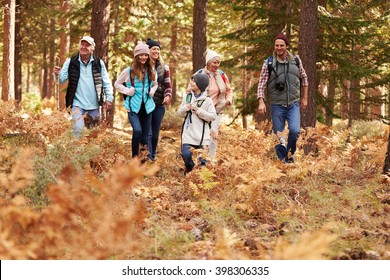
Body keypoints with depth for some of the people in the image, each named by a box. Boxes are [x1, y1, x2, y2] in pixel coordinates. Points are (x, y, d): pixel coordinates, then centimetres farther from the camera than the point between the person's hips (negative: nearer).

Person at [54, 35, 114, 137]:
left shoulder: (99, 63, 1)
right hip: (77, 104, -2)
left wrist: (109, 99, -4)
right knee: (78, 129, -20)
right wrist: (57, 74, -27)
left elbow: (106, 82, 4)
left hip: (94, 106, 2)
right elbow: (62, 79, -5)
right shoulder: (71, 62, -2)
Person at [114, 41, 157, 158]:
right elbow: (117, 84, 7)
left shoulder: (151, 71, 7)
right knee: (137, 130, -23)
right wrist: (127, 91, -9)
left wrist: (152, 91, 5)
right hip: (133, 107, -4)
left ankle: (143, 156, 19)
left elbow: (155, 84, 26)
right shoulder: (129, 71, -4)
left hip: (147, 107, 4)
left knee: (145, 135, 6)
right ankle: (135, 157, -9)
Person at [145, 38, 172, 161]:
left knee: (155, 133, 10)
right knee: (148, 133, -11)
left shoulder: (163, 67, 9)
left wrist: (168, 96, -8)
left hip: (159, 105, 4)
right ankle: (148, 159, -12)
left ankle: (153, 157, 23)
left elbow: (167, 85, 11)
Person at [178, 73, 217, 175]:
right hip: (188, 133, 2)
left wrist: (199, 111, -14)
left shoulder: (207, 100, -5)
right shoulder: (187, 97, 7)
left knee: (202, 158, 0)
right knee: (186, 154, -12)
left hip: (201, 135, -2)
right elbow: (180, 113, 12)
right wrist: (186, 108, -9)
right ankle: (189, 169, 17)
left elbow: (213, 116, -8)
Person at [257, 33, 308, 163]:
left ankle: (290, 152, 9)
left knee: (295, 131, -17)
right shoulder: (268, 63, -3)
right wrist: (261, 102, -14)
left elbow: (304, 78, 15)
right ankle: (283, 160, 18)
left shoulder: (296, 60, 3)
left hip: (294, 104, 1)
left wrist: (304, 98, 14)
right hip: (277, 105, -1)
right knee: (278, 136, 2)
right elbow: (262, 83, -4)